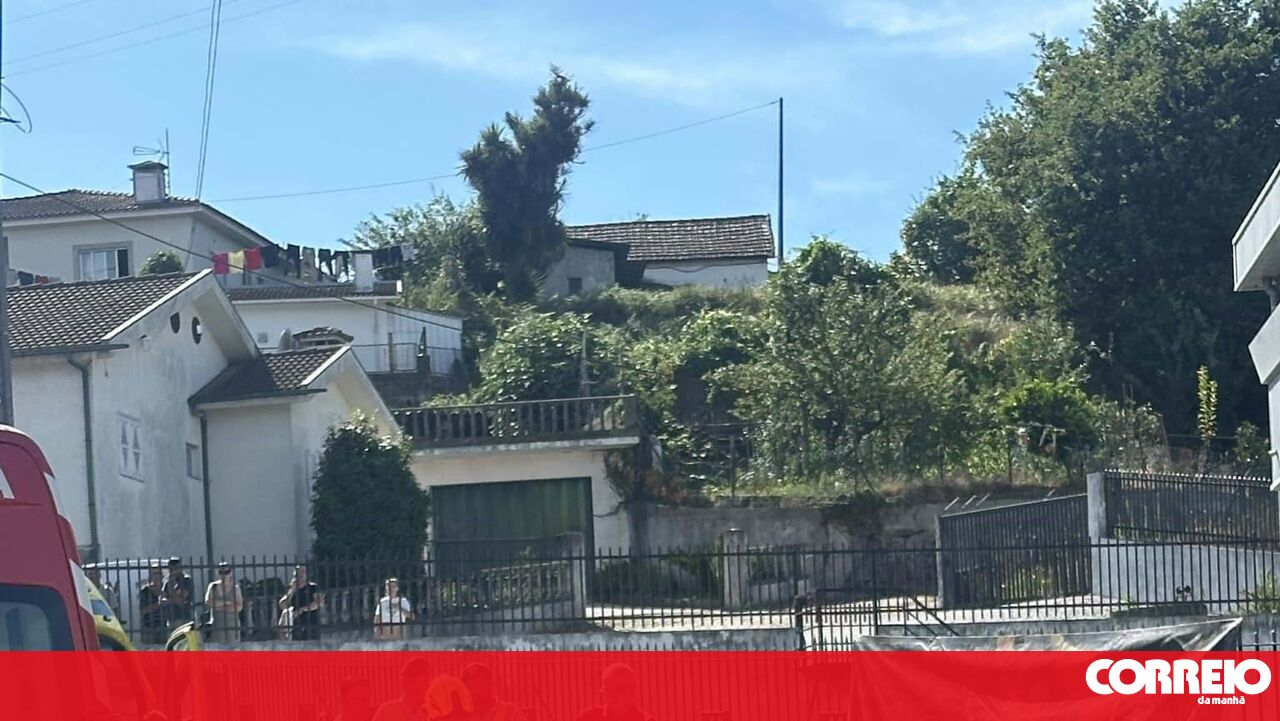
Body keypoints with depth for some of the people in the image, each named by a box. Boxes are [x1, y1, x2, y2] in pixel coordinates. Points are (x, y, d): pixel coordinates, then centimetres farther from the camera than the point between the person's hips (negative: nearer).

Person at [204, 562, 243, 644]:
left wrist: (220, 607, -9)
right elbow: (208, 603, -6)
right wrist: (225, 603, -9)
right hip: (217, 624, 0)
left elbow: (239, 607, -5)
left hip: (232, 624, 0)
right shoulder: (213, 587, 6)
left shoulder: (235, 588, 5)